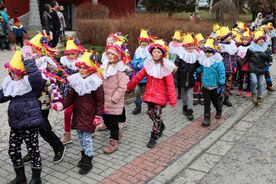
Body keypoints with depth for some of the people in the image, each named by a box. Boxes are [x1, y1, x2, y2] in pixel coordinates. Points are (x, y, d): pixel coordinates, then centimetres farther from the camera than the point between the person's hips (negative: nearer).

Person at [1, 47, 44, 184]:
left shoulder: (30, 81, -14)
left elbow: (36, 76, -39)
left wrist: (28, 58, -32)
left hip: (30, 122, -8)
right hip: (15, 123, 8)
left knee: (33, 149, 6)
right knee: (13, 150, 15)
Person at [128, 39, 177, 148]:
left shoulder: (165, 67, -12)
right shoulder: (148, 65, 1)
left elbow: (170, 85, -13)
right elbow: (139, 76, 6)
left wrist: (172, 100, -16)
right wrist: (129, 87, 7)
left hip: (160, 96, -4)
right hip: (149, 94, 4)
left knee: (157, 116, -1)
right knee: (151, 113, 14)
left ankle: (153, 137, 13)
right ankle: (161, 126, 43)